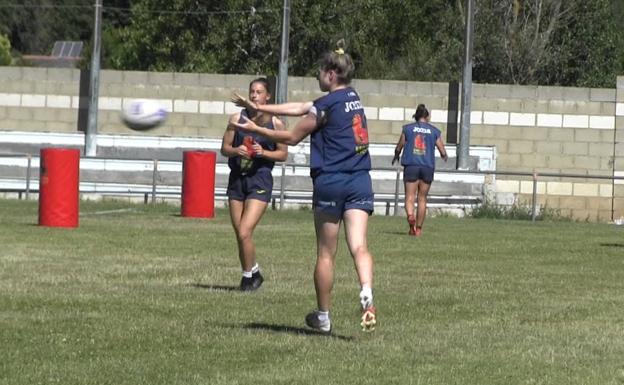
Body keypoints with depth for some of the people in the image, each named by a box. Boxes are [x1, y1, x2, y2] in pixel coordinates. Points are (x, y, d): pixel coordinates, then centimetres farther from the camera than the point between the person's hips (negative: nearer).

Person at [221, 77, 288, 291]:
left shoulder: (275, 123, -2)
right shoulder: (237, 119, 4)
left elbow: (283, 154, 3)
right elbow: (224, 148, 7)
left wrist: (263, 153, -14)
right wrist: (236, 150, -15)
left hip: (260, 180, -4)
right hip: (237, 178, 4)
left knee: (244, 233, -14)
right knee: (240, 235, 7)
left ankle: (249, 276, 4)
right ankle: (252, 274, 25)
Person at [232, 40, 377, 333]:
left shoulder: (327, 105, -9)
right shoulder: (353, 99, 14)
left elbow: (292, 137, 0)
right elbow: (300, 108, 20)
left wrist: (256, 130, 11)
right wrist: (258, 108, 23)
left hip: (330, 181, -5)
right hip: (360, 182, 5)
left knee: (325, 254, 6)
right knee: (359, 245, -7)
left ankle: (323, 317, 16)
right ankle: (366, 293, -33)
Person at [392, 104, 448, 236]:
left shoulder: (407, 128, 4)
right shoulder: (434, 131, 6)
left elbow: (399, 147, 10)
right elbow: (443, 152, 7)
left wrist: (396, 156, 32)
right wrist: (444, 156, 31)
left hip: (411, 166, -1)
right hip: (428, 167, 1)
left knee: (410, 197, -3)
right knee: (422, 198, 11)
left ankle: (410, 215, -33)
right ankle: (418, 228, 15)